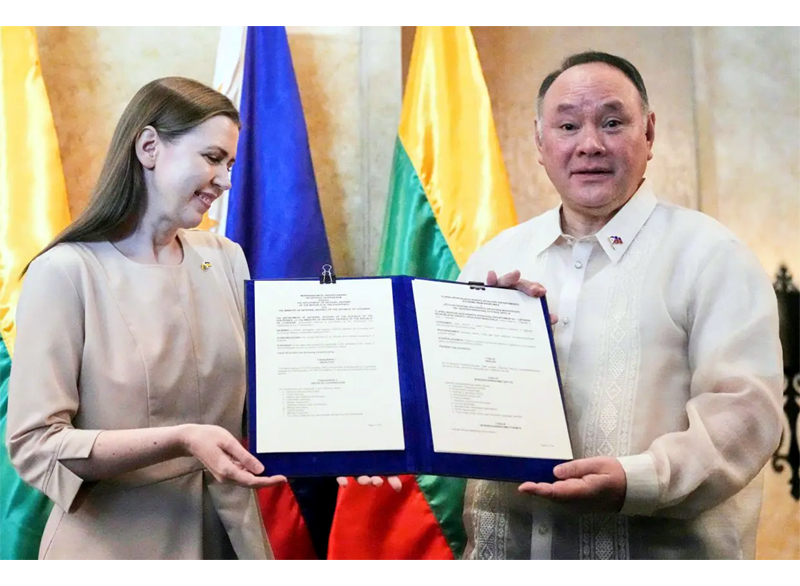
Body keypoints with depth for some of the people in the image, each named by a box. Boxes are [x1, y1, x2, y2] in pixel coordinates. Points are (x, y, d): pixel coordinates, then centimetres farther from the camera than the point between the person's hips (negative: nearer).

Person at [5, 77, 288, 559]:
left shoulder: (226, 259, 3)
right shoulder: (66, 272, -14)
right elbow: (34, 444, -18)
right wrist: (180, 441, -26)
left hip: (228, 531, 5)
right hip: (117, 546, -5)